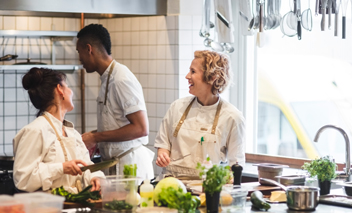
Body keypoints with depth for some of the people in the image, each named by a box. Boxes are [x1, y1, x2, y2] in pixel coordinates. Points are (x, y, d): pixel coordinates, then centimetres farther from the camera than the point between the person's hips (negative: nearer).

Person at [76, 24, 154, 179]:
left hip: (130, 165, -8)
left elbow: (141, 128, -19)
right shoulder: (107, 78, 14)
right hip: (114, 164, 8)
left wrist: (96, 137, -15)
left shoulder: (121, 79, -15)